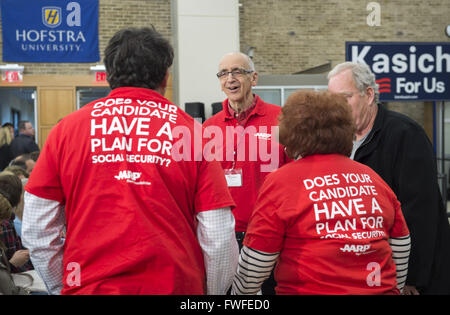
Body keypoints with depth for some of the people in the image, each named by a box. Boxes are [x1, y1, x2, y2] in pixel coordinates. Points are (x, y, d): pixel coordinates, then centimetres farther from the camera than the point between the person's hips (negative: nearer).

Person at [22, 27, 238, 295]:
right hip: (175, 286, 0)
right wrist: (211, 294, 8)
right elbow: (219, 240, -7)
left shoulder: (67, 129, -2)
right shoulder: (192, 132, -6)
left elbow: (36, 231, 0)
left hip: (90, 286, 1)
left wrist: (63, 288, 13)